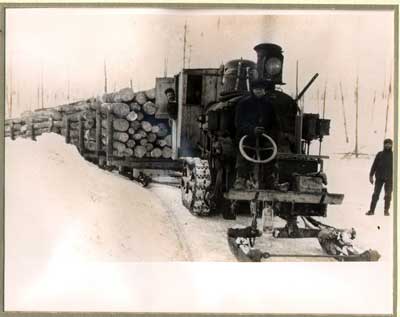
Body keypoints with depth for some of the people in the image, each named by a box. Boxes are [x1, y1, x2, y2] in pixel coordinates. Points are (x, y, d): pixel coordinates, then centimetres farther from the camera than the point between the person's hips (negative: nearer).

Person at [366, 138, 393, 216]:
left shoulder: (393, 155, 4)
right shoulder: (379, 154, 5)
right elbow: (374, 166, 6)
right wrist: (371, 176, 1)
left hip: (389, 178, 0)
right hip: (379, 178, 0)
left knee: (388, 195, 3)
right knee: (376, 194, 0)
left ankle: (386, 210, 12)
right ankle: (371, 210, 2)